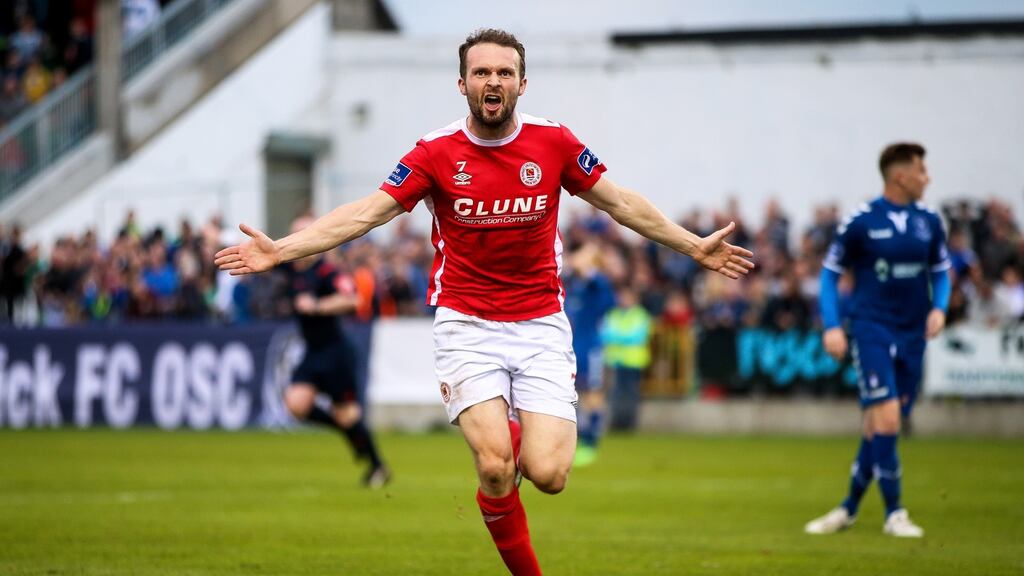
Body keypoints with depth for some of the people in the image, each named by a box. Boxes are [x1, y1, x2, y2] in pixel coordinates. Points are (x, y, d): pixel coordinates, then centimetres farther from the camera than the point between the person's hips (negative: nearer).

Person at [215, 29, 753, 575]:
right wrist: (281, 249, -18)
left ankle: (519, 433, 23)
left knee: (547, 474, -13)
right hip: (466, 324, -1)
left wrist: (695, 246, 15)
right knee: (495, 467, -18)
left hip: (541, 325, 1)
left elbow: (620, 202, 12)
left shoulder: (553, 141, 0)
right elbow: (366, 212, -7)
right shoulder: (436, 152, -5)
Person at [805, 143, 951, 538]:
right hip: (871, 330, -5)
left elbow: (941, 271, 17)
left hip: (912, 335, 5)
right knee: (886, 418, -16)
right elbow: (830, 272, 1)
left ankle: (850, 508, 20)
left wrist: (939, 307, -2)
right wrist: (831, 327, -8)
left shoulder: (929, 222, 6)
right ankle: (894, 513, -8)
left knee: (879, 427, 7)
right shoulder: (861, 221, -7)